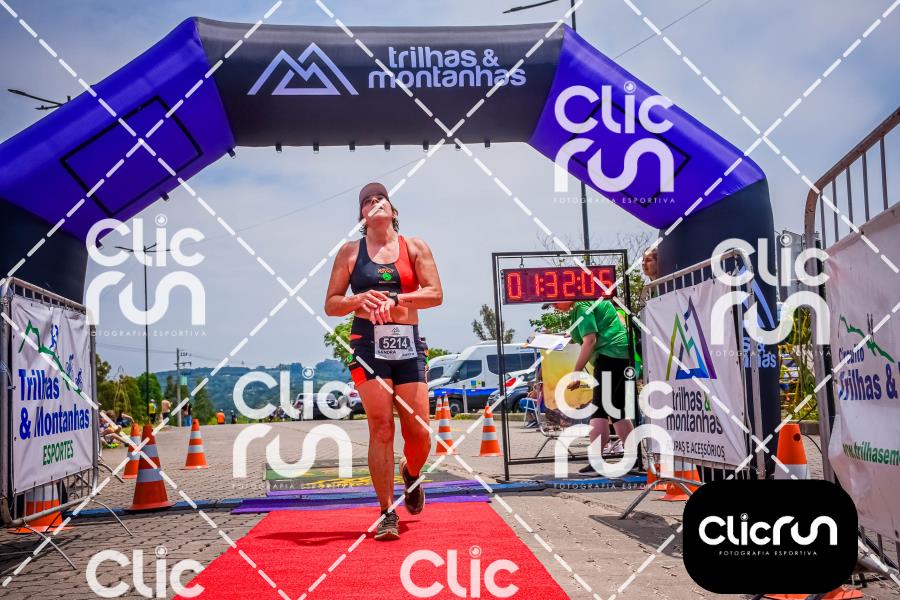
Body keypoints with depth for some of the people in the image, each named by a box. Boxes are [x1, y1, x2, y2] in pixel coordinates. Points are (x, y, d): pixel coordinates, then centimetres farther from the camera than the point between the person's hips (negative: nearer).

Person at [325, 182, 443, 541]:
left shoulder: (414, 247, 11)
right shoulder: (350, 252, 11)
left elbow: (435, 294, -1)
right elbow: (331, 305, 8)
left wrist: (395, 299, -15)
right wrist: (360, 299, -12)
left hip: (408, 344, 1)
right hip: (368, 344, -1)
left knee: (419, 432, -2)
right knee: (381, 427, -10)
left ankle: (411, 476, 33)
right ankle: (387, 514, -3)